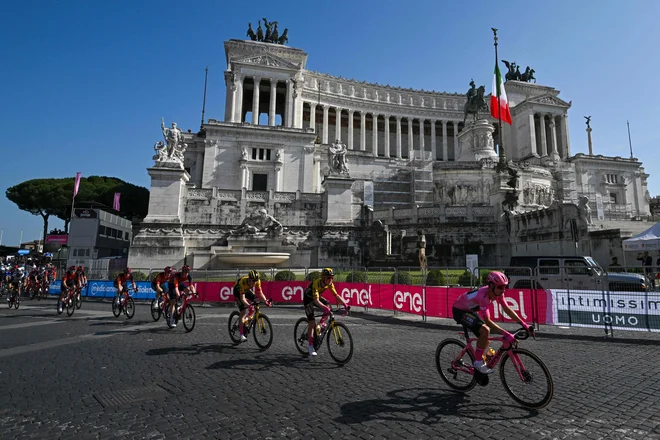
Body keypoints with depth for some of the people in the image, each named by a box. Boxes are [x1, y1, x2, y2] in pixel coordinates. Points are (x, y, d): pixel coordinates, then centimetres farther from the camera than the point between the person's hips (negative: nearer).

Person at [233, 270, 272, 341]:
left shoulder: (257, 281, -26)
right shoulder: (243, 282, -39)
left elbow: (260, 293, -23)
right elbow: (242, 298, -40)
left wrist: (266, 301, -38)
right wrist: (248, 305, -55)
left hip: (247, 290, 5)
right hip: (238, 292, -5)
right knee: (242, 312, -15)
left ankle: (247, 318, 5)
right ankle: (241, 335, -9)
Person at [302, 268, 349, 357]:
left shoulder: (329, 284, -17)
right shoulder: (316, 283, -36)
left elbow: (336, 295, -15)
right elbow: (316, 300, -43)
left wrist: (345, 304, -27)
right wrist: (324, 308, -57)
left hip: (317, 297, 6)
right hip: (308, 299, -6)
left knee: (329, 306, -21)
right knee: (311, 322, -12)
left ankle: (321, 324, 0)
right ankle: (310, 345, -3)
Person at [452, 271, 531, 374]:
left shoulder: (497, 292, -12)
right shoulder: (483, 296, -36)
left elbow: (507, 309, -5)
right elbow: (487, 321, -35)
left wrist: (523, 324, -11)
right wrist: (505, 333, -40)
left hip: (470, 310, 9)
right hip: (459, 311, -9)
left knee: (485, 338, 5)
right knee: (484, 330, -24)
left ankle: (479, 360, 26)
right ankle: (478, 362, -10)